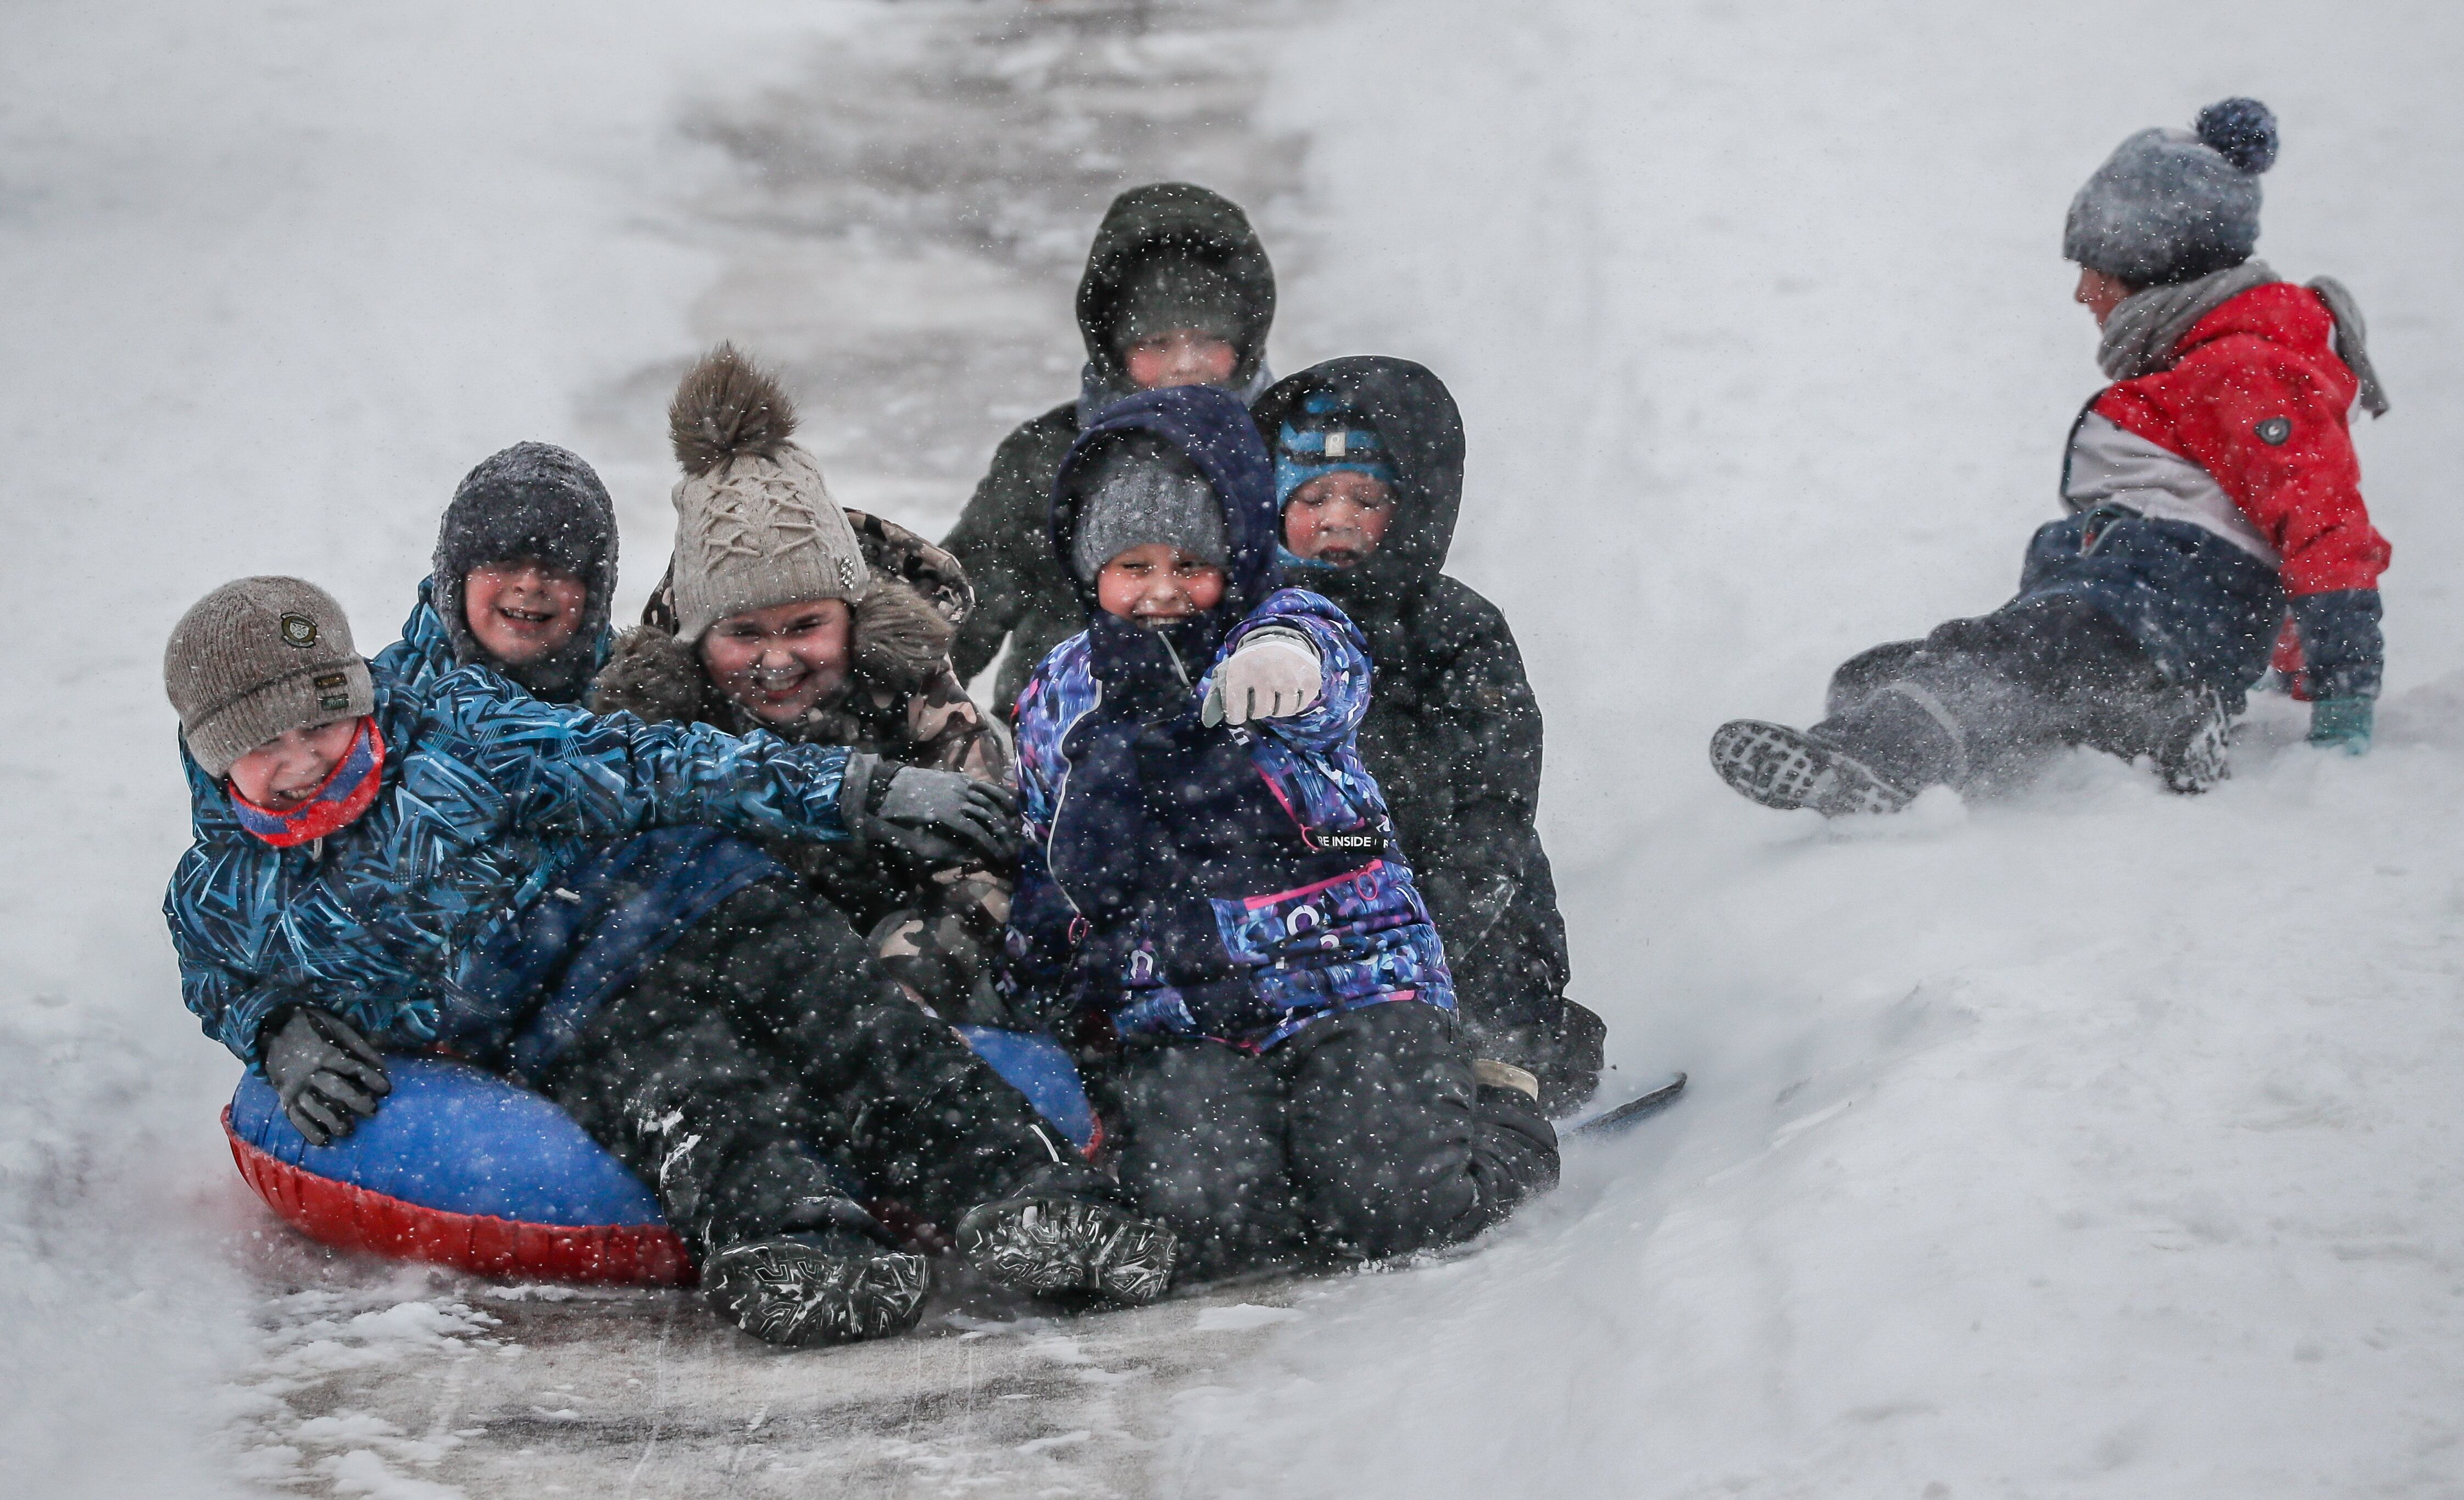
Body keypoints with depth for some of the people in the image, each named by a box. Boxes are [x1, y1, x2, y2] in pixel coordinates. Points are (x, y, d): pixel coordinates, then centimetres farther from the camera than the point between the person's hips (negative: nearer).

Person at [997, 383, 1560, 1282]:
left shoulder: (1292, 632, 0)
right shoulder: (1059, 697, 14)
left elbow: (1336, 671, -28)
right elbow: (1046, 895, 25)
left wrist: (1283, 671, -52)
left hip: (1343, 980, -2)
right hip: (1168, 1027, 2)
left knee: (1399, 1205, -23)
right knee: (1208, 1211, -27)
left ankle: (1496, 1124, 13)